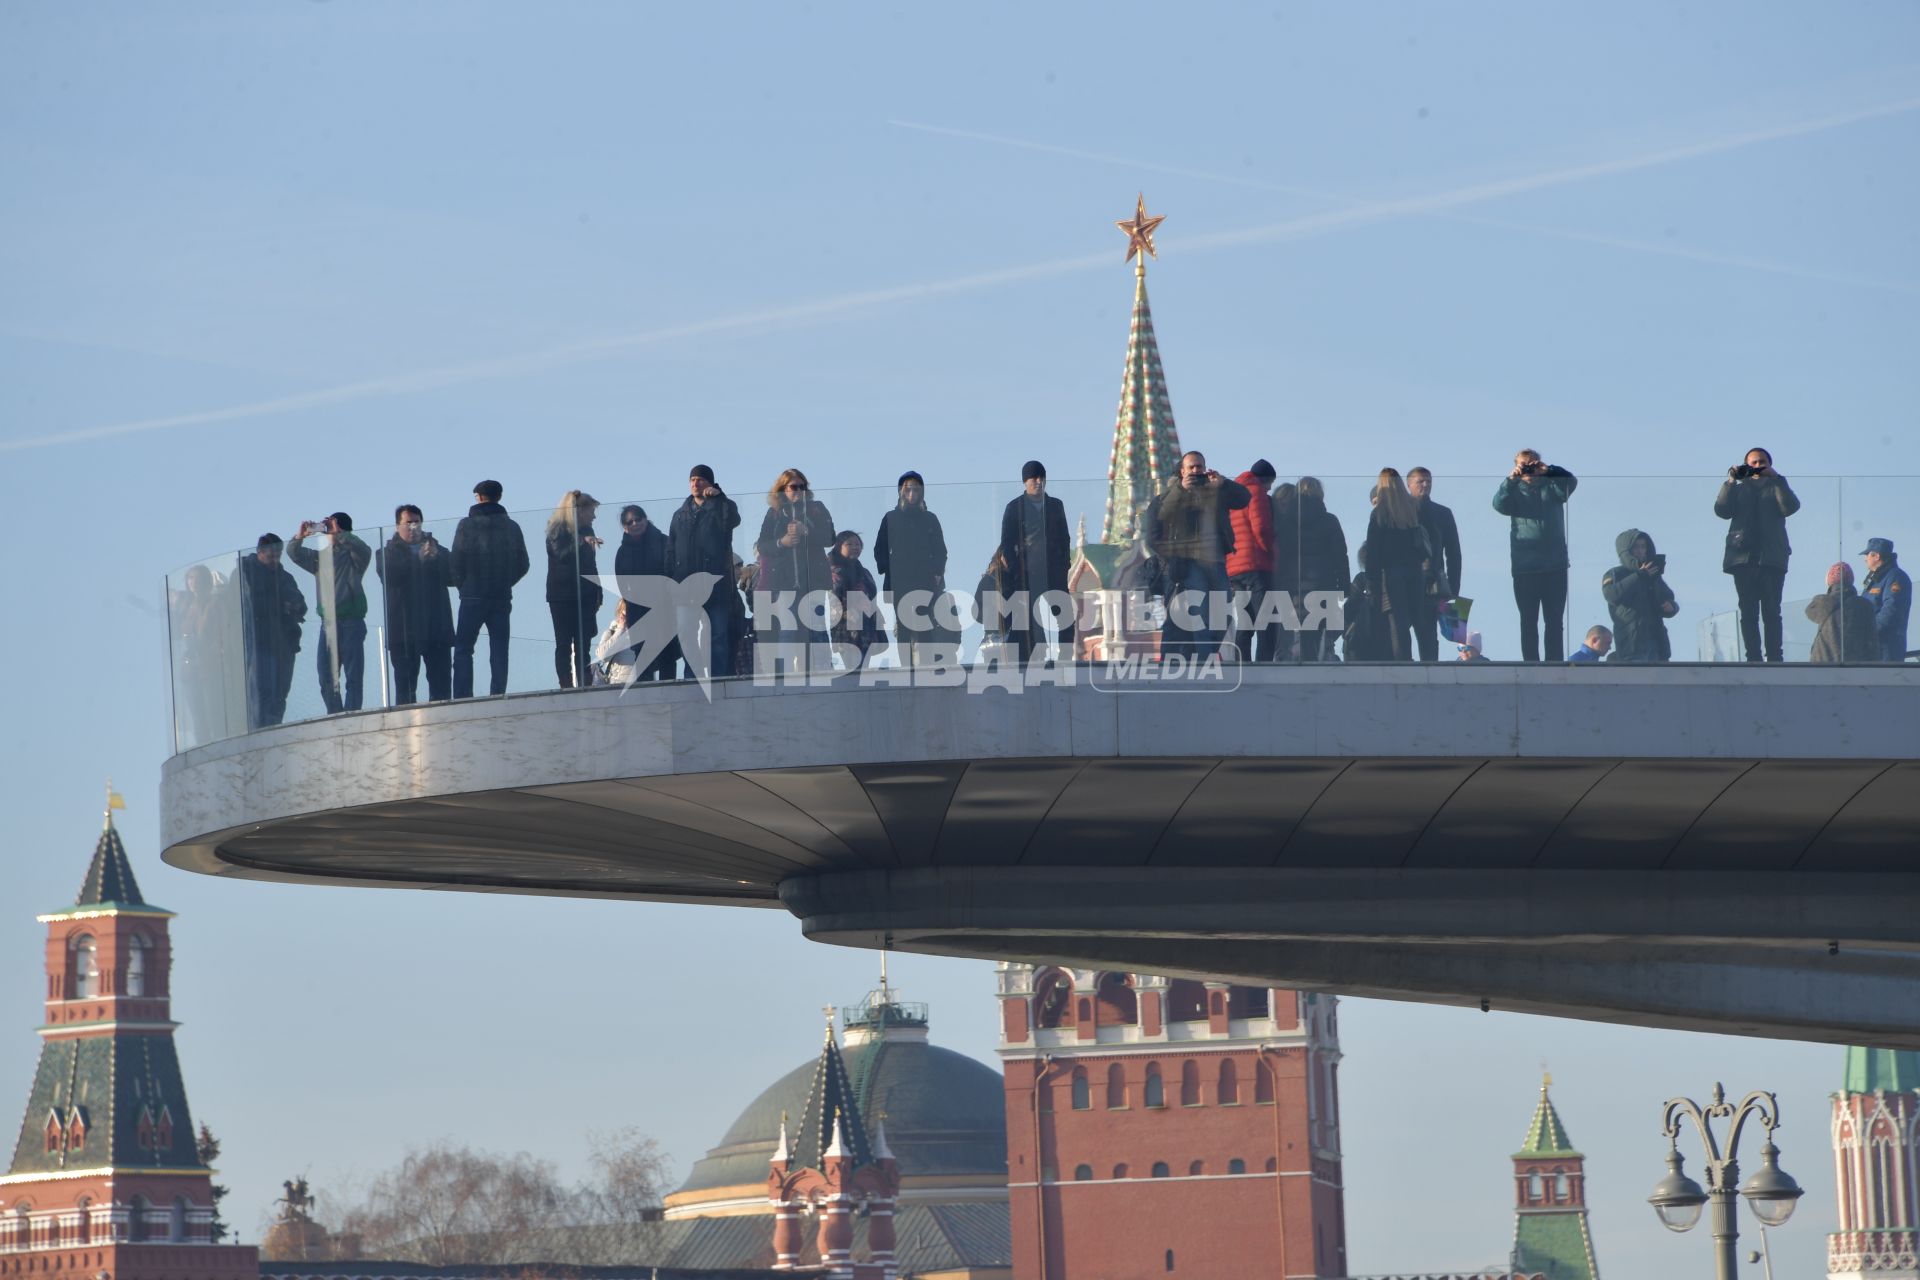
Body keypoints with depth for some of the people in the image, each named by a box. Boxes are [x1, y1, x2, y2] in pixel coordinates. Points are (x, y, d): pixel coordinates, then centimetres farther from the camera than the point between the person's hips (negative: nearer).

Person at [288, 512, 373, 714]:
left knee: (353, 678, -7)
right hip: (328, 624, 5)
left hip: (351, 623, -5)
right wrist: (300, 536, -7)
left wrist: (338, 535, -23)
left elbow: (364, 550, -18)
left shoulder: (353, 556, 2)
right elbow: (294, 554, 13)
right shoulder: (320, 557, 17)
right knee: (326, 678, 3)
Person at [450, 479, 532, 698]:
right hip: (502, 598, 3)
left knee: (463, 649, 2)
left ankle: (462, 698, -8)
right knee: (499, 651, 6)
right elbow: (523, 564, 7)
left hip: (473, 597, -3)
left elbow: (457, 560, -8)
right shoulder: (511, 526, 5)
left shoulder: (467, 524, -6)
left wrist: (461, 586, 8)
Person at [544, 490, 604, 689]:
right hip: (562, 596, -6)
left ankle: (585, 686, -1)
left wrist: (598, 592, 12)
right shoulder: (558, 531, -5)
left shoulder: (586, 530, 14)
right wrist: (583, 542, -35)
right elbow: (562, 554, -22)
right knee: (564, 645, -4)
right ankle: (567, 688, -6)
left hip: (584, 596, 6)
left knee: (583, 647, 1)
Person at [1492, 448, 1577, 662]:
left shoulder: (1552, 486, 10)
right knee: (1528, 621, 1)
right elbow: (1499, 504, -11)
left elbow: (1570, 482, -9)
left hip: (1555, 566, 1)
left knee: (1555, 621, 2)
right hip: (1525, 568, -1)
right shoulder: (1515, 491, 8)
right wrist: (1511, 480, -25)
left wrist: (1547, 471, -23)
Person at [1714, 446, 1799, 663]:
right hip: (1743, 556, 1)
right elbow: (1722, 510, 3)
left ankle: (1775, 657, -12)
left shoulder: (1777, 488, 18)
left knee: (1771, 611, -9)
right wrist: (1731, 481, -3)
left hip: (1772, 558, -1)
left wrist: (1776, 478, -8)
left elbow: (1790, 507, -3)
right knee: (1748, 612, -5)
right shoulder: (1738, 490, 20)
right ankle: (1753, 658, -7)